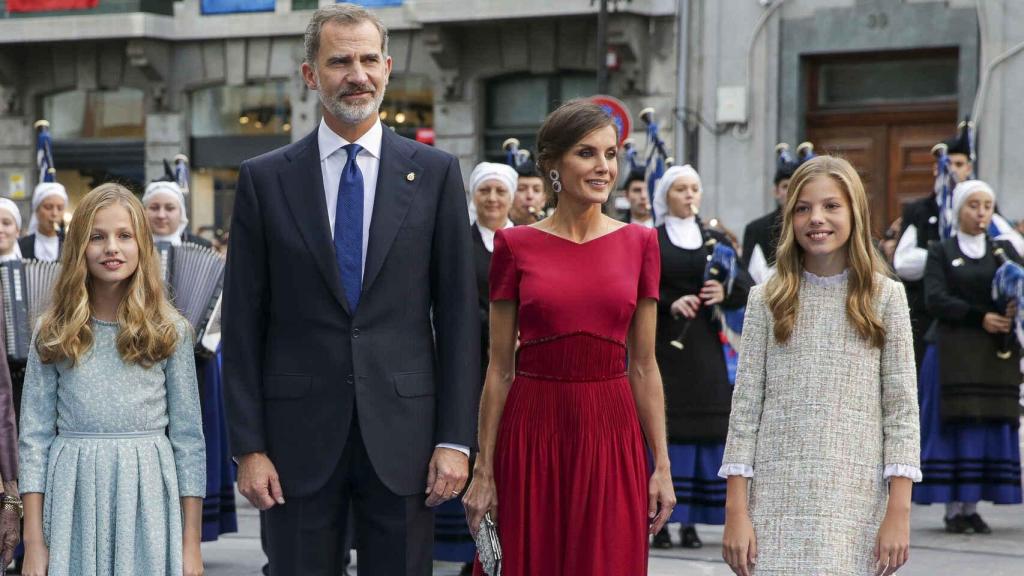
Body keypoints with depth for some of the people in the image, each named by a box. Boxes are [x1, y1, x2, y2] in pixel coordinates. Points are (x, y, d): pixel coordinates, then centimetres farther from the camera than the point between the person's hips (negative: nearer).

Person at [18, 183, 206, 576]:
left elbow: (188, 438, 3)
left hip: (148, 500, -1)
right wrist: (34, 543, -4)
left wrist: (191, 543, -2)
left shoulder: (169, 331, 4)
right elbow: (35, 438, 3)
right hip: (73, 501, 1)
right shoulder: (52, 334, 5)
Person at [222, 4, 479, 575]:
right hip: (300, 434, 0)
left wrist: (456, 439, -3)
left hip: (402, 432, 0)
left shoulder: (435, 173, 4)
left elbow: (459, 314, 3)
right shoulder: (265, 179, 4)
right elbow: (243, 324, 3)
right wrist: (249, 445, -3)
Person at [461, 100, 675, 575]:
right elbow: (499, 368, 2)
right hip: (532, 433, -1)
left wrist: (662, 465, 2)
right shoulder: (516, 246, 0)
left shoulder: (639, 244, 5)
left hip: (611, 434, 1)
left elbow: (643, 365, 6)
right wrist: (483, 471, -1)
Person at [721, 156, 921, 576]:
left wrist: (899, 510, -5)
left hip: (857, 502, -1)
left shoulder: (885, 296, 4)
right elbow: (745, 405, 4)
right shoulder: (767, 300, 6)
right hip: (777, 499, 1)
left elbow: (901, 407, 2)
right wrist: (735, 510, -2)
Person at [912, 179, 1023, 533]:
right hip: (955, 354, -3)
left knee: (992, 424, -1)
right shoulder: (941, 253, 6)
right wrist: (980, 317, -18)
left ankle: (972, 507, 4)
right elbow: (935, 301, -7)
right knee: (955, 426, -6)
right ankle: (954, 508, -3)